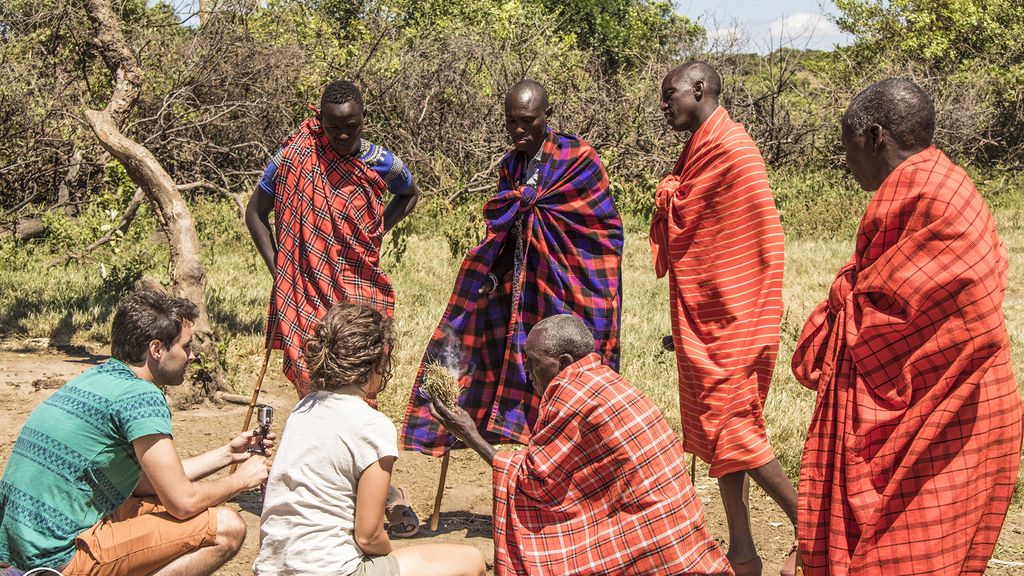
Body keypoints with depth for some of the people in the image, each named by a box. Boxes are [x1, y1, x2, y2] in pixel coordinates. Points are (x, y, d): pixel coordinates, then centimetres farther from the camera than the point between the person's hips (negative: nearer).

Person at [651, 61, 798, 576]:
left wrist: (759, 324, -19)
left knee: (732, 428, -7)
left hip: (732, 321, -10)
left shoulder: (733, 149, -14)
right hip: (703, 321, 10)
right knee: (715, 428, 11)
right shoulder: (699, 152, 15)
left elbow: (766, 236, -18)